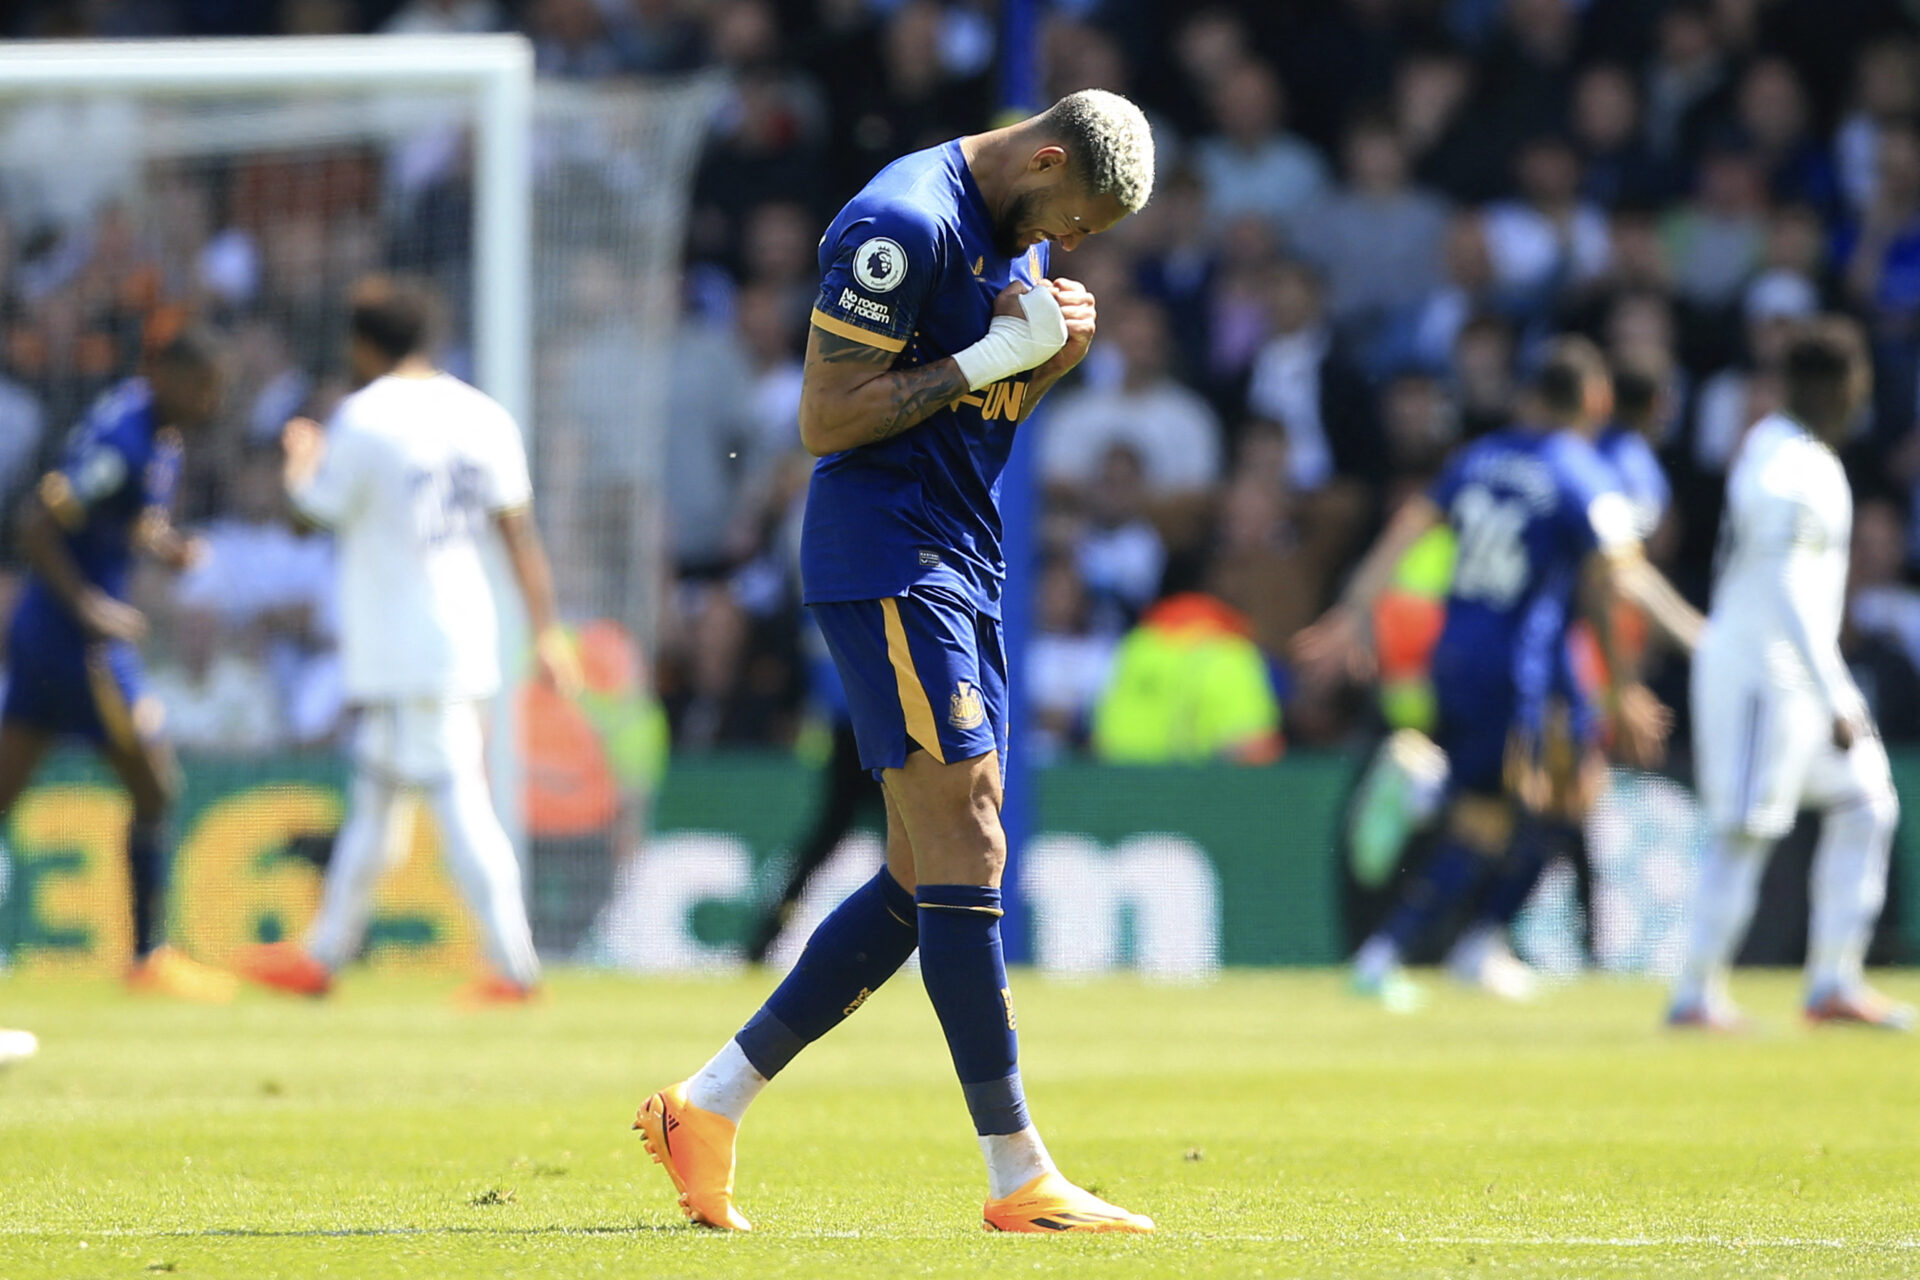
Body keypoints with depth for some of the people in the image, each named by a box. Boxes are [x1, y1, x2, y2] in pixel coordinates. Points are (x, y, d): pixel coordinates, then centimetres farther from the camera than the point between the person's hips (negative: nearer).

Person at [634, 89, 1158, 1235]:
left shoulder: (1020, 233, 14)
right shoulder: (903, 225, -16)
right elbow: (827, 419, -18)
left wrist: (1053, 359, 2)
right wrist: (994, 356, -18)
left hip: (964, 570, 10)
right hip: (886, 567, -10)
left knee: (928, 880, 8)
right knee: (965, 851, -12)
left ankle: (707, 1106, 14)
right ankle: (1020, 1178, -12)